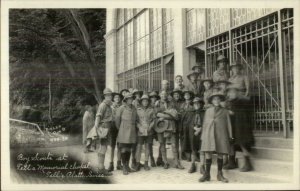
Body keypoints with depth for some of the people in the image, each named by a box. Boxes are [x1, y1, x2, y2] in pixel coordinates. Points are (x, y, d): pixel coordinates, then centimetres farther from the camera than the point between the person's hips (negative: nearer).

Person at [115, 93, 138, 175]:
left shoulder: (134, 108, 9)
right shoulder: (122, 108, -6)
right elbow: (117, 119, -1)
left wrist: (134, 129, 14)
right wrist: (119, 129, 5)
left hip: (132, 132, 5)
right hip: (124, 132, -5)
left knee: (129, 149, 10)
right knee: (124, 149, -2)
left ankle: (127, 166, 19)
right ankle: (124, 168, 3)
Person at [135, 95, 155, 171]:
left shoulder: (151, 110, 3)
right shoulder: (138, 110, 1)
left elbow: (154, 119, 7)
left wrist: (150, 126, -8)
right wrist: (139, 127, -10)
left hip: (149, 131, 1)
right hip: (140, 131, -1)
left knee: (147, 146, 7)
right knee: (139, 147, -4)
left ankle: (146, 164, 15)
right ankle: (138, 163, 5)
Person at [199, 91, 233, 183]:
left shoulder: (225, 111, 11)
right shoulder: (208, 111, 14)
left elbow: (228, 124, 10)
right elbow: (204, 124, 14)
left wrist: (230, 137, 4)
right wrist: (203, 136, 9)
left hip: (221, 135, 0)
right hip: (209, 135, 1)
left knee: (220, 155, 1)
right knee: (208, 154, -4)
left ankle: (220, 175, 11)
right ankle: (207, 174, 2)